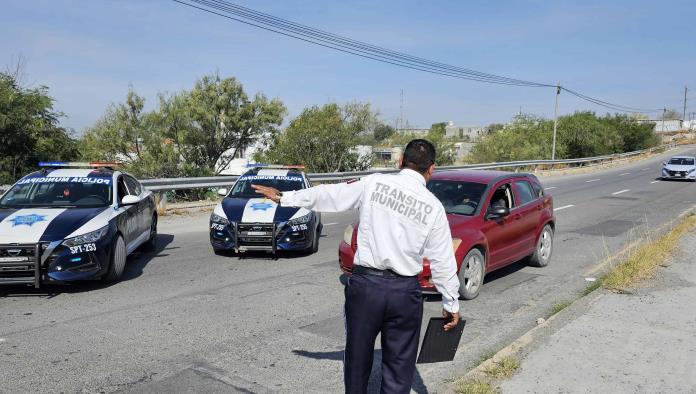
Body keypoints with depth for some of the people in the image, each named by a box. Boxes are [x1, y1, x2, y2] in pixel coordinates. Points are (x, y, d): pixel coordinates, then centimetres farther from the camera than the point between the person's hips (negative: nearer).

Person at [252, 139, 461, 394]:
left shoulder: (374, 183, -3)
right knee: (399, 366, 13)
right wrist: (451, 303, 13)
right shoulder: (433, 206, -2)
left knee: (358, 357, 18)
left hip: (364, 284, 0)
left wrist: (283, 198, 15)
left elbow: (329, 195, 4)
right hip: (405, 292, 0)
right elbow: (443, 261, 2)